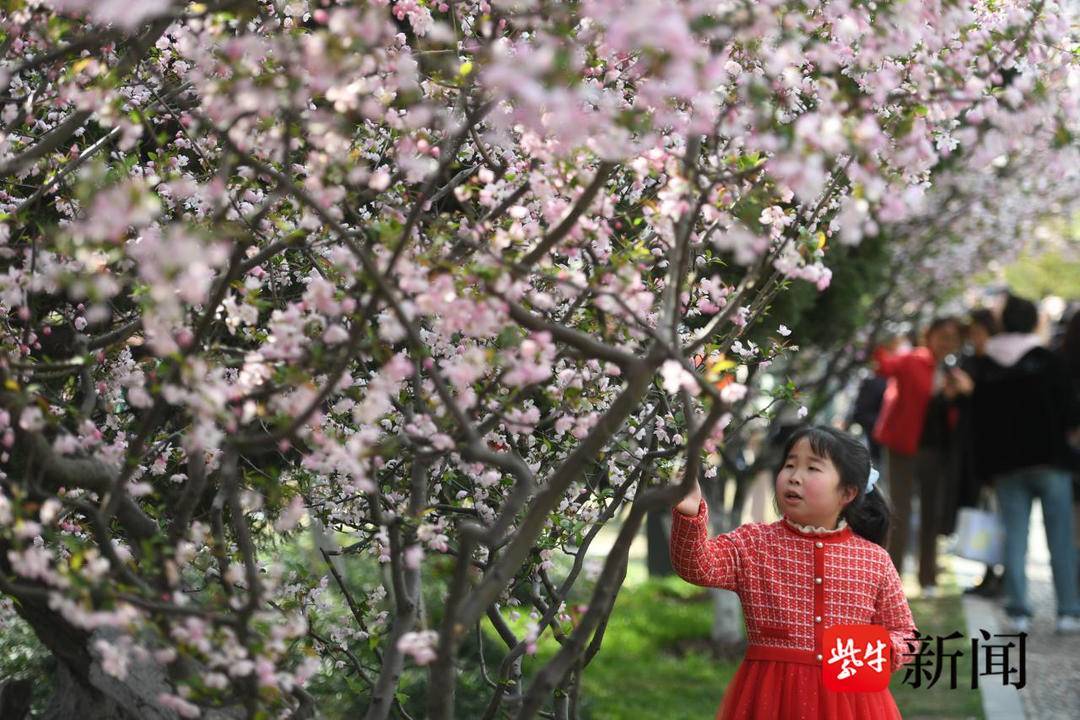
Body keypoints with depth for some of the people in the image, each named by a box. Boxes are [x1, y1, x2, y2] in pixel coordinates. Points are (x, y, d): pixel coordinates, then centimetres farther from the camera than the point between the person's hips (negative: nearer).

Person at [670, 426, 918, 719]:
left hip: (848, 696, 1)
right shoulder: (753, 543, 2)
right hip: (770, 695, 0)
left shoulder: (875, 561, 3)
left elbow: (905, 636, 11)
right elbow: (697, 566, -14)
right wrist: (689, 515, -31)